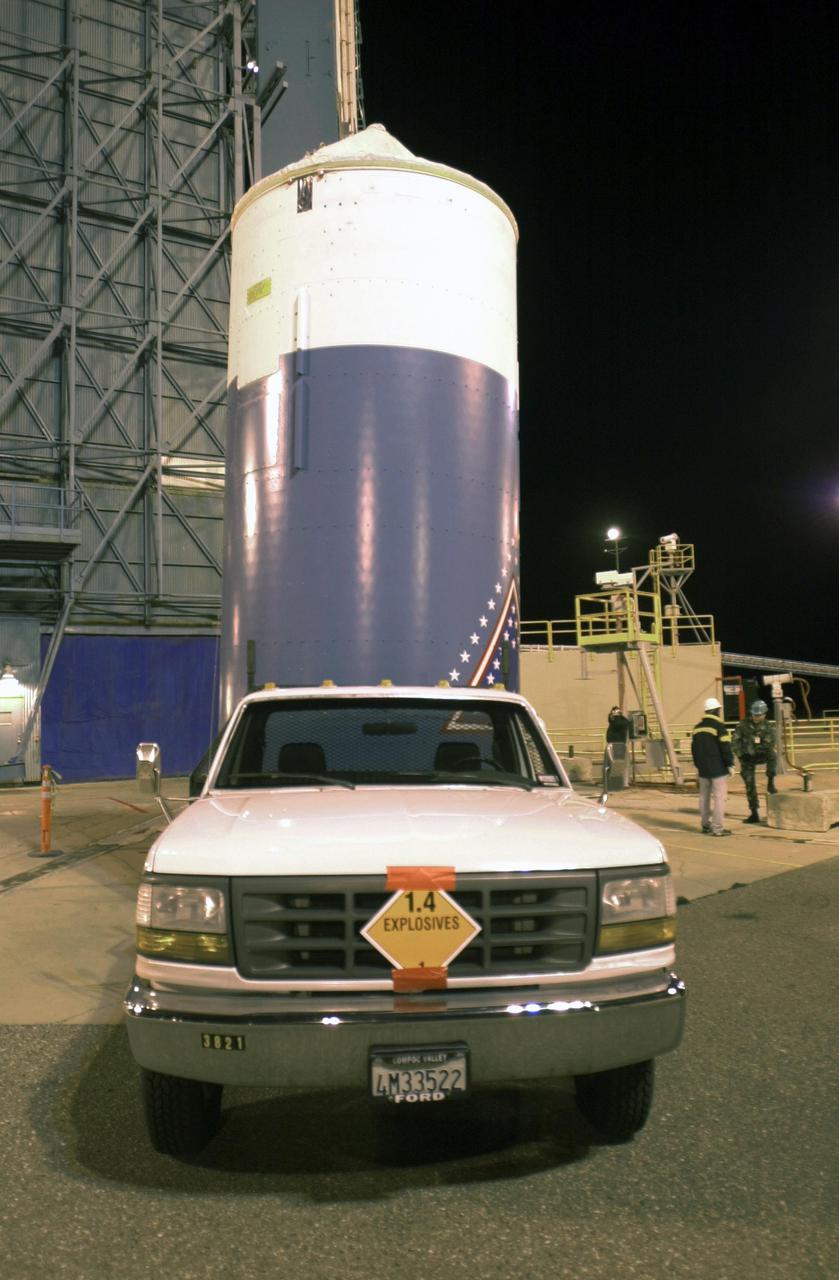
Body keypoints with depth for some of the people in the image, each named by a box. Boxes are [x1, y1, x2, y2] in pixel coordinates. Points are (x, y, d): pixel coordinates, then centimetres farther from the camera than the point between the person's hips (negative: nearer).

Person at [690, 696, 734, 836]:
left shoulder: (697, 727, 11)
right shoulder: (719, 726, -12)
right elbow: (726, 748, -15)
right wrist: (730, 764, -6)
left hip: (703, 769, 7)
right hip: (718, 769, -7)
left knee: (704, 796, 14)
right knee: (719, 797, -5)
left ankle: (705, 825, 21)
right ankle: (718, 828, -7)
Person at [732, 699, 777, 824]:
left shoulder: (768, 727, -7)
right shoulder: (744, 724, -5)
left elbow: (770, 746, -14)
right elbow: (735, 741, -3)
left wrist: (755, 747, -24)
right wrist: (740, 755, -11)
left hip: (760, 756, -1)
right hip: (747, 758, 1)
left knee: (772, 755, -34)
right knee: (750, 785, 1)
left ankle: (770, 783, -19)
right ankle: (754, 814, 11)